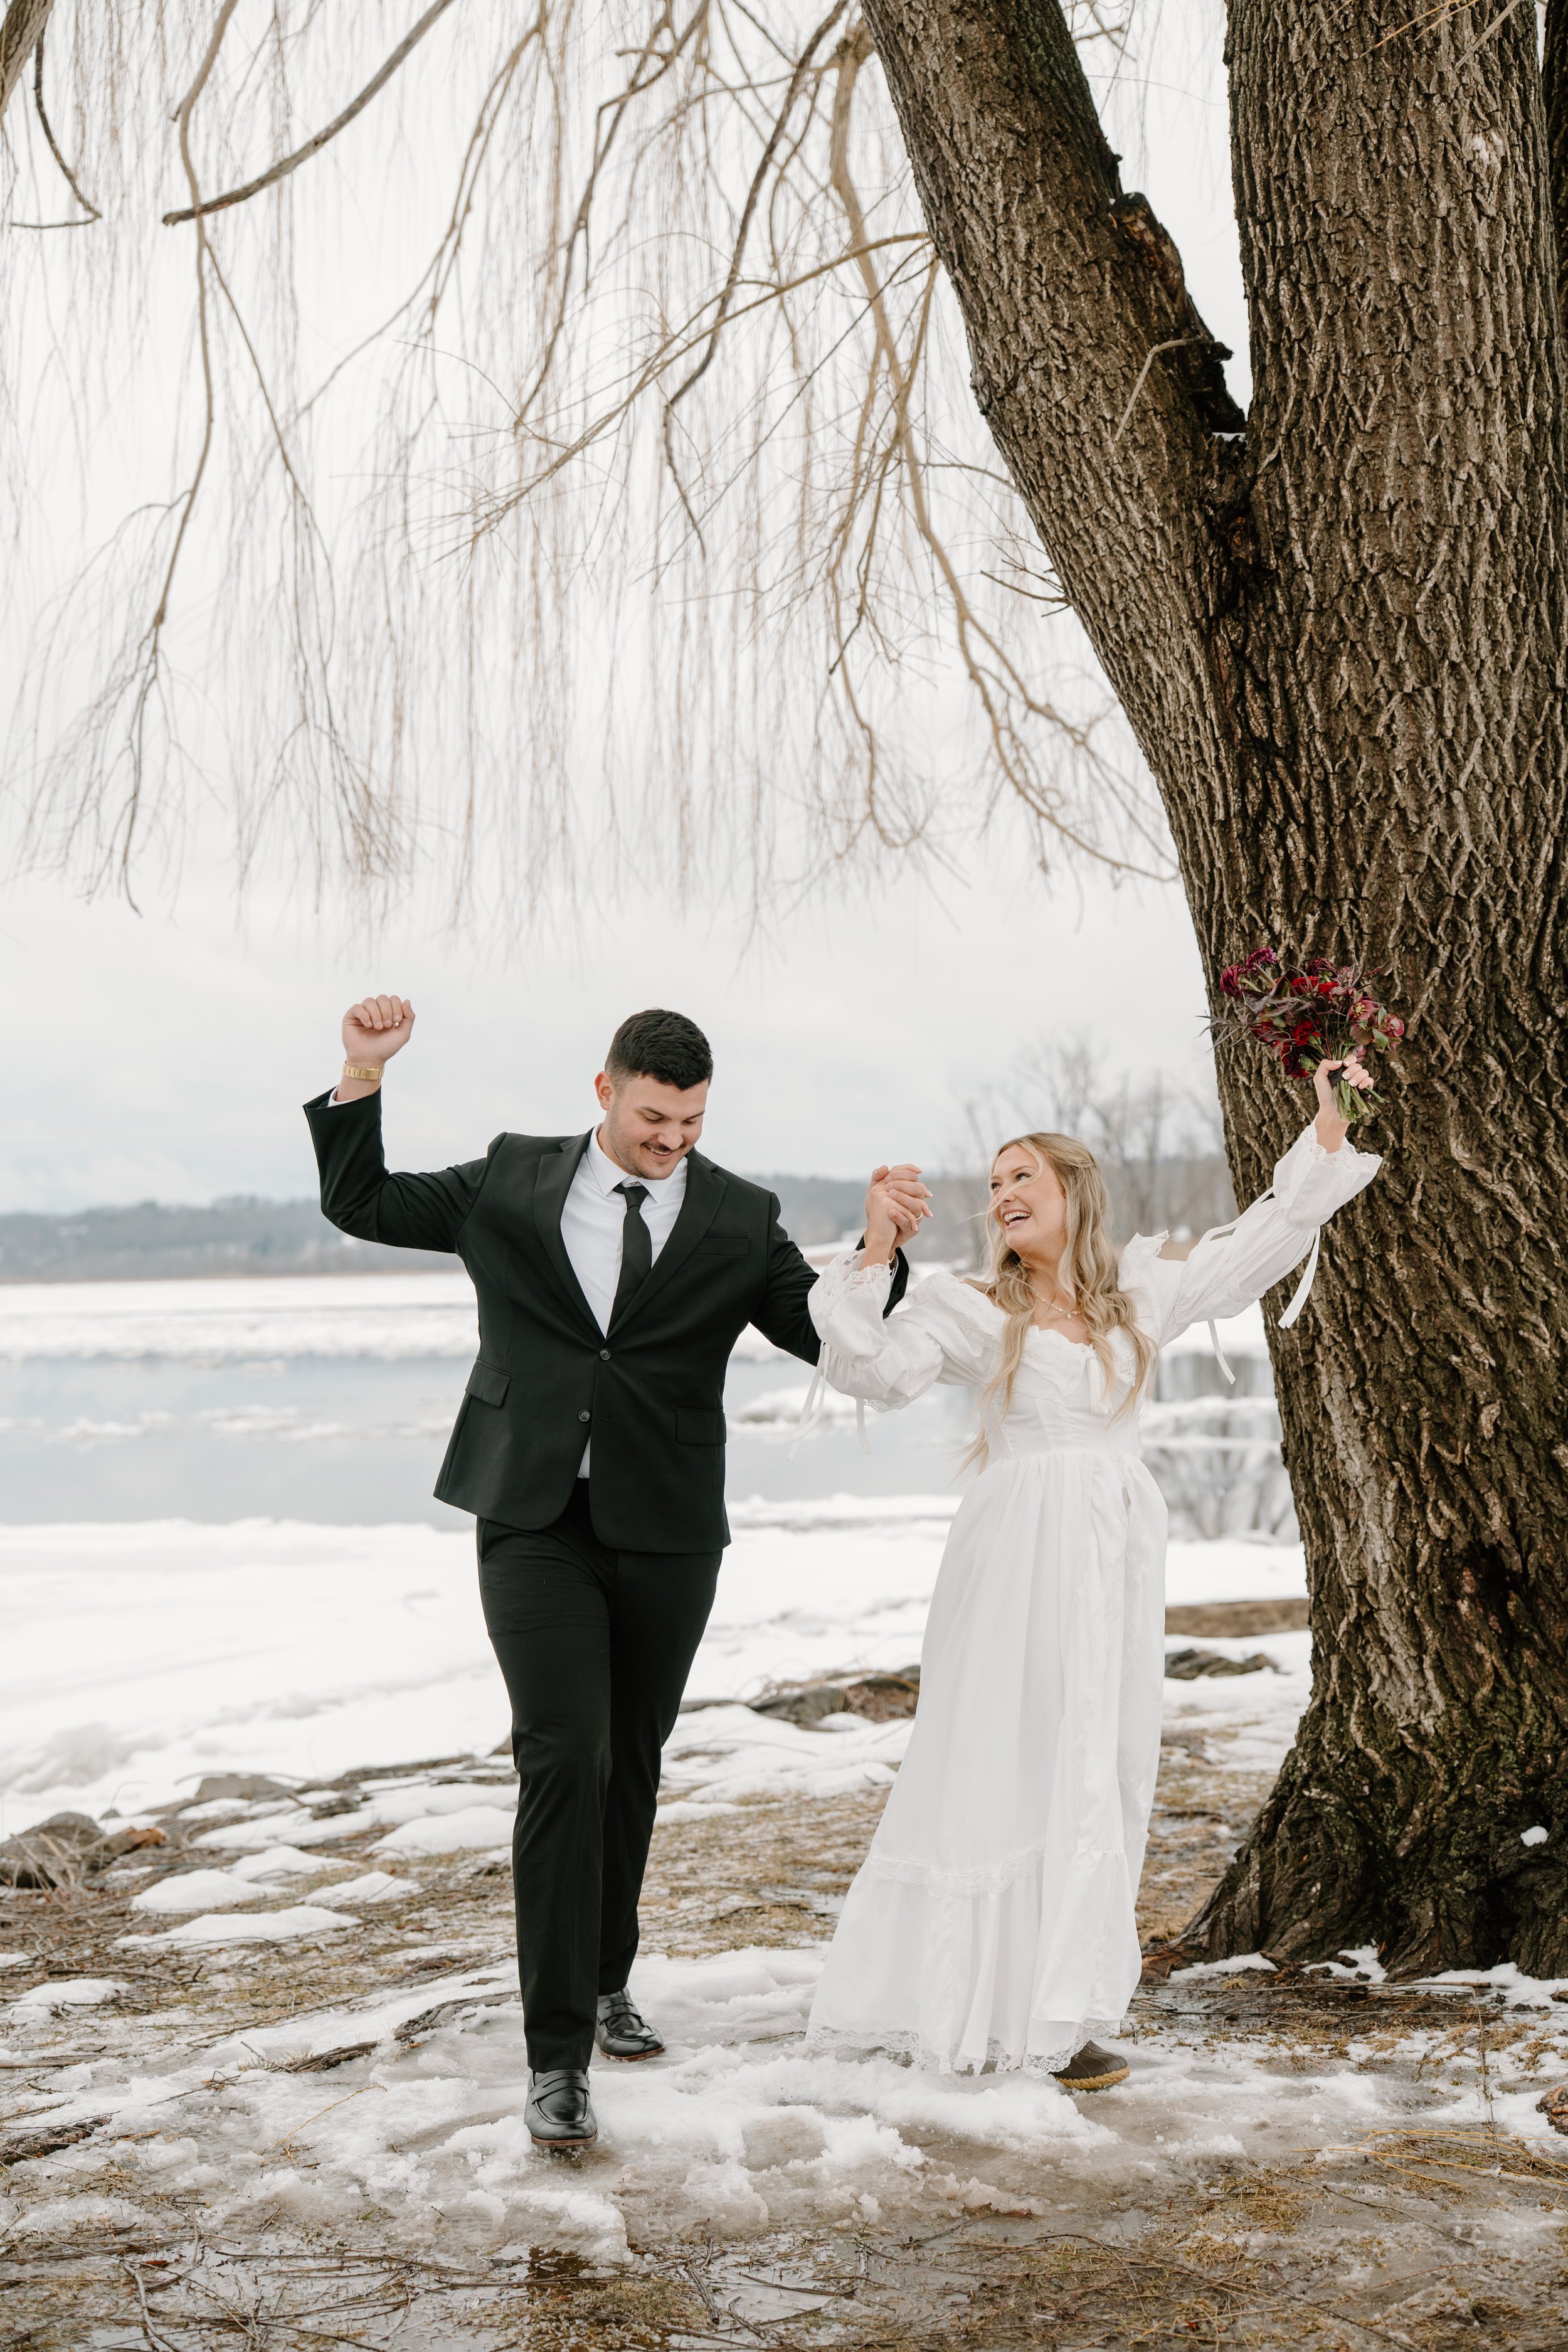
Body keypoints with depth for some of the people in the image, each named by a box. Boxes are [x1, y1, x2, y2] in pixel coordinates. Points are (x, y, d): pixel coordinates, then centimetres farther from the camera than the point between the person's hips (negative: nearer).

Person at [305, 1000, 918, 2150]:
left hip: (665, 1534, 2)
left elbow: (832, 1338, 0)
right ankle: (559, 2053, -9)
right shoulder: (515, 1180, 3)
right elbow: (361, 1204, 11)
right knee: (565, 1759, -14)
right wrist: (363, 1076, -2)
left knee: (631, 1765, 15)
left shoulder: (740, 1220, 3)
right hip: (535, 1522, -2)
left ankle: (606, 1980, 38)